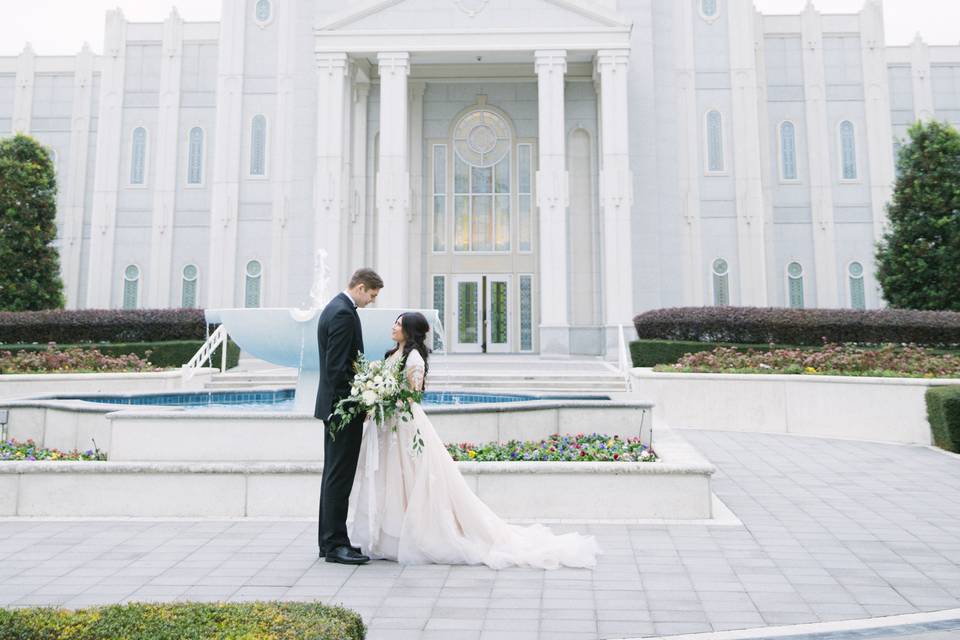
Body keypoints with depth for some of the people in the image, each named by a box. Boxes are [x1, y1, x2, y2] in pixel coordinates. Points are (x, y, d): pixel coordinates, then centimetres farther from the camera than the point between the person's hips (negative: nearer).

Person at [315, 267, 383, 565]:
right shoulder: (344, 313, -17)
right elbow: (337, 366, -23)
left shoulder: (334, 307, 15)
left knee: (334, 474, 14)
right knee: (340, 476, -5)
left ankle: (329, 540, 22)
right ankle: (335, 544, 3)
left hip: (334, 406, 11)